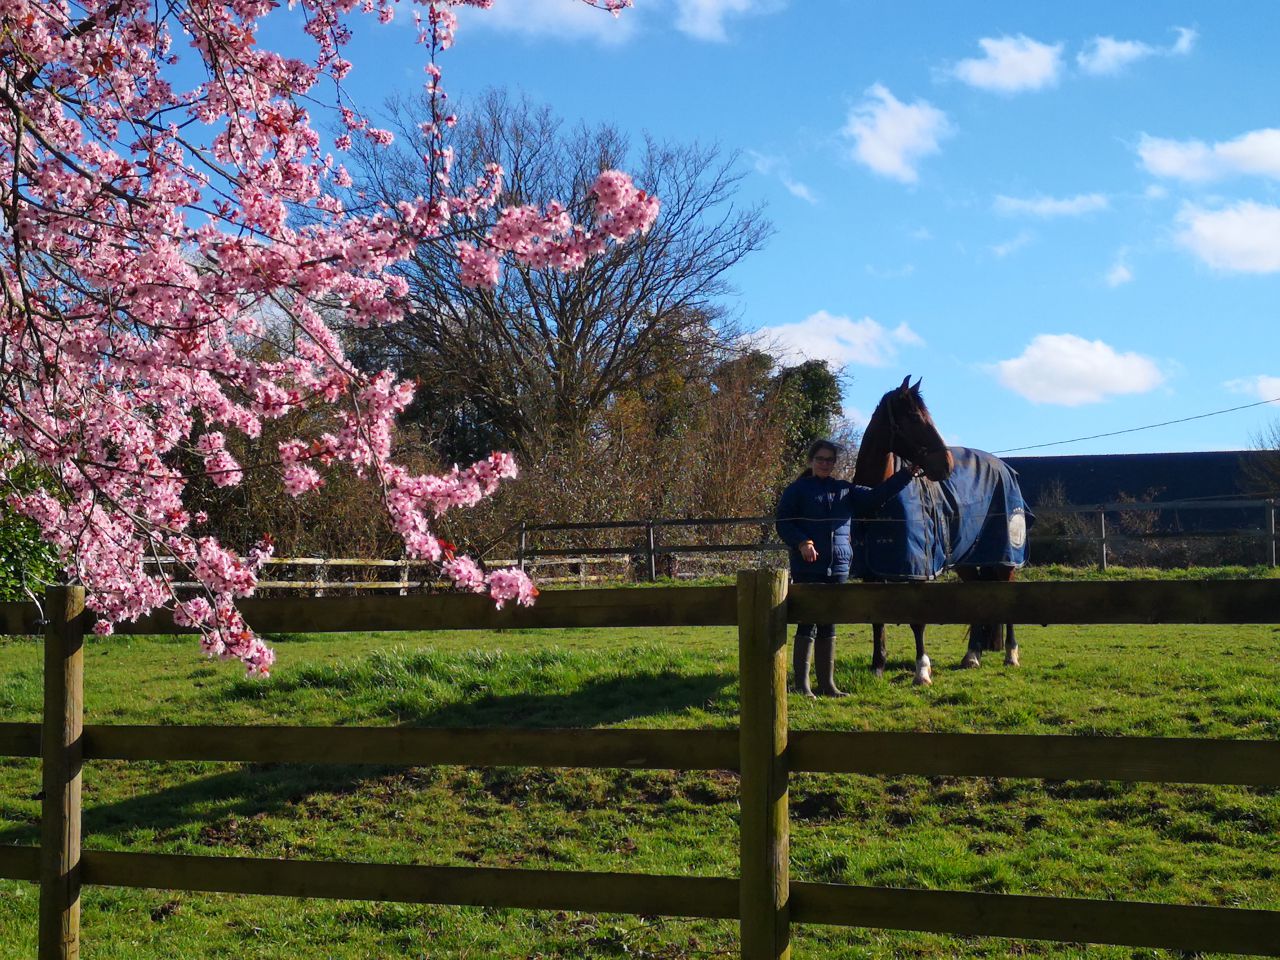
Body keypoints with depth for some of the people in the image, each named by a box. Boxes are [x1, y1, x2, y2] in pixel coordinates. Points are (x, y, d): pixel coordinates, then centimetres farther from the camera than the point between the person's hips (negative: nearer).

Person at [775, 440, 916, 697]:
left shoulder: (846, 491, 12)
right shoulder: (798, 490, -1)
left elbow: (876, 497, 8)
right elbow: (782, 522, -5)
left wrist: (906, 474, 2)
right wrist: (802, 542, -21)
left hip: (838, 568, 5)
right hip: (808, 568, -5)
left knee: (828, 627, 10)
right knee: (808, 624, -5)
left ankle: (827, 683, 17)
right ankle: (801, 684, -1)